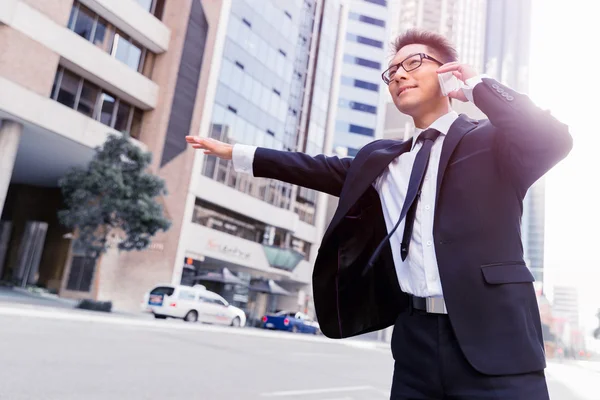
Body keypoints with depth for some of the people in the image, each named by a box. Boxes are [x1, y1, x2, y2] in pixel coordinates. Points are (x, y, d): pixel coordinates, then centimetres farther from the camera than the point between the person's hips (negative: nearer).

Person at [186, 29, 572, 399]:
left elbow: (555, 140, -15)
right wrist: (236, 153, 23)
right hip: (415, 339, 5)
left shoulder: (493, 139, 3)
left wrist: (478, 84, -7)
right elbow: (322, 169, 21)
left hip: (493, 339, -4)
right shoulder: (382, 159, 17)